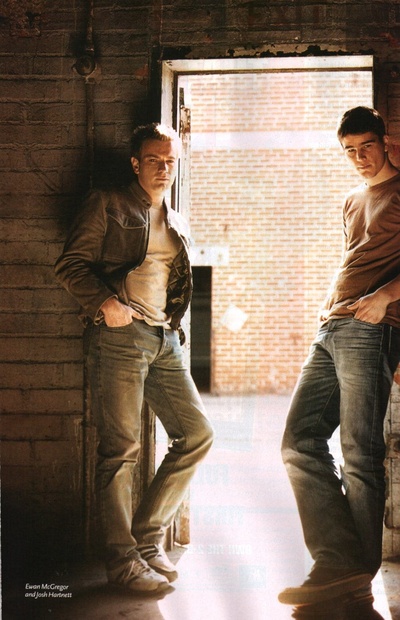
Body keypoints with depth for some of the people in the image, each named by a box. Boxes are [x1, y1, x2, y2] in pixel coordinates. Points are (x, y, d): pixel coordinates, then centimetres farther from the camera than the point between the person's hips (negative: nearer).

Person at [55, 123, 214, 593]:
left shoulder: (177, 224, 23)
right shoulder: (107, 205, 6)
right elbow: (70, 264, -2)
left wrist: (175, 324, 12)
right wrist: (104, 302, -17)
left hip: (164, 338, 7)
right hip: (119, 335, -6)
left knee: (197, 434, 2)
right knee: (120, 449, -7)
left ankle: (147, 537, 13)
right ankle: (122, 559, 2)